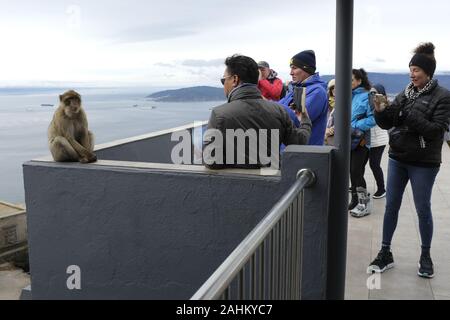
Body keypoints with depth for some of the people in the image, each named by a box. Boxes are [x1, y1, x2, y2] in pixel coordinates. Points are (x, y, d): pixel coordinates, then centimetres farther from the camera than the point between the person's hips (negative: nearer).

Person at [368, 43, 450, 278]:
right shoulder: (405, 94, 6)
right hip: (397, 158, 4)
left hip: (423, 163, -4)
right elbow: (387, 124, 7)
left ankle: (425, 256, 24)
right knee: (391, 206, 7)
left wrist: (409, 115, -23)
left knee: (423, 208, 6)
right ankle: (385, 253, 18)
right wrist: (380, 111, -13)